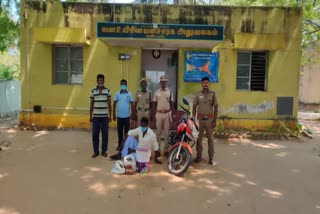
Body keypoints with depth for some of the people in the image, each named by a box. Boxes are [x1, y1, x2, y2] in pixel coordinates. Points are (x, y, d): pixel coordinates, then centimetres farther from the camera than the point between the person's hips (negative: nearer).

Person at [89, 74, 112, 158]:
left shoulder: (107, 90, 2)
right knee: (95, 134, 4)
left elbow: (109, 104, 4)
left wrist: (110, 115, 2)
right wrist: (90, 116, 4)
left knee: (105, 134, 5)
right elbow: (91, 104, 7)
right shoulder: (93, 91, 3)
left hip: (105, 116, 0)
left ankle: (104, 151, 17)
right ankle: (96, 151, 15)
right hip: (96, 116, 1)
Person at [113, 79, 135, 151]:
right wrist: (114, 114, 1)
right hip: (119, 115, 1)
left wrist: (133, 114, -1)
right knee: (119, 131, 8)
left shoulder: (129, 94, 0)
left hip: (127, 116, 0)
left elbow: (132, 104, 3)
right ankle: (119, 144, 19)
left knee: (127, 130, 7)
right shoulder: (117, 94, 1)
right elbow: (114, 104, 3)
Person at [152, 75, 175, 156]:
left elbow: (171, 104, 3)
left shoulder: (170, 92, 2)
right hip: (159, 113, 1)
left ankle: (166, 149, 11)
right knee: (158, 132, 6)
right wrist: (154, 114, 0)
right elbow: (154, 104, 6)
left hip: (167, 113, 0)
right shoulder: (156, 92, 4)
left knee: (167, 132, 3)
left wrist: (172, 114, -2)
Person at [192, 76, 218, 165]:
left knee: (210, 138, 4)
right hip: (200, 119, 1)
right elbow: (194, 107, 6)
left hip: (209, 119, -1)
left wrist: (215, 120, -4)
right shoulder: (198, 94, 2)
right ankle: (199, 155, 19)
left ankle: (211, 157, 12)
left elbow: (216, 107, 0)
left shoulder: (213, 94, -1)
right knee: (199, 138, 7)